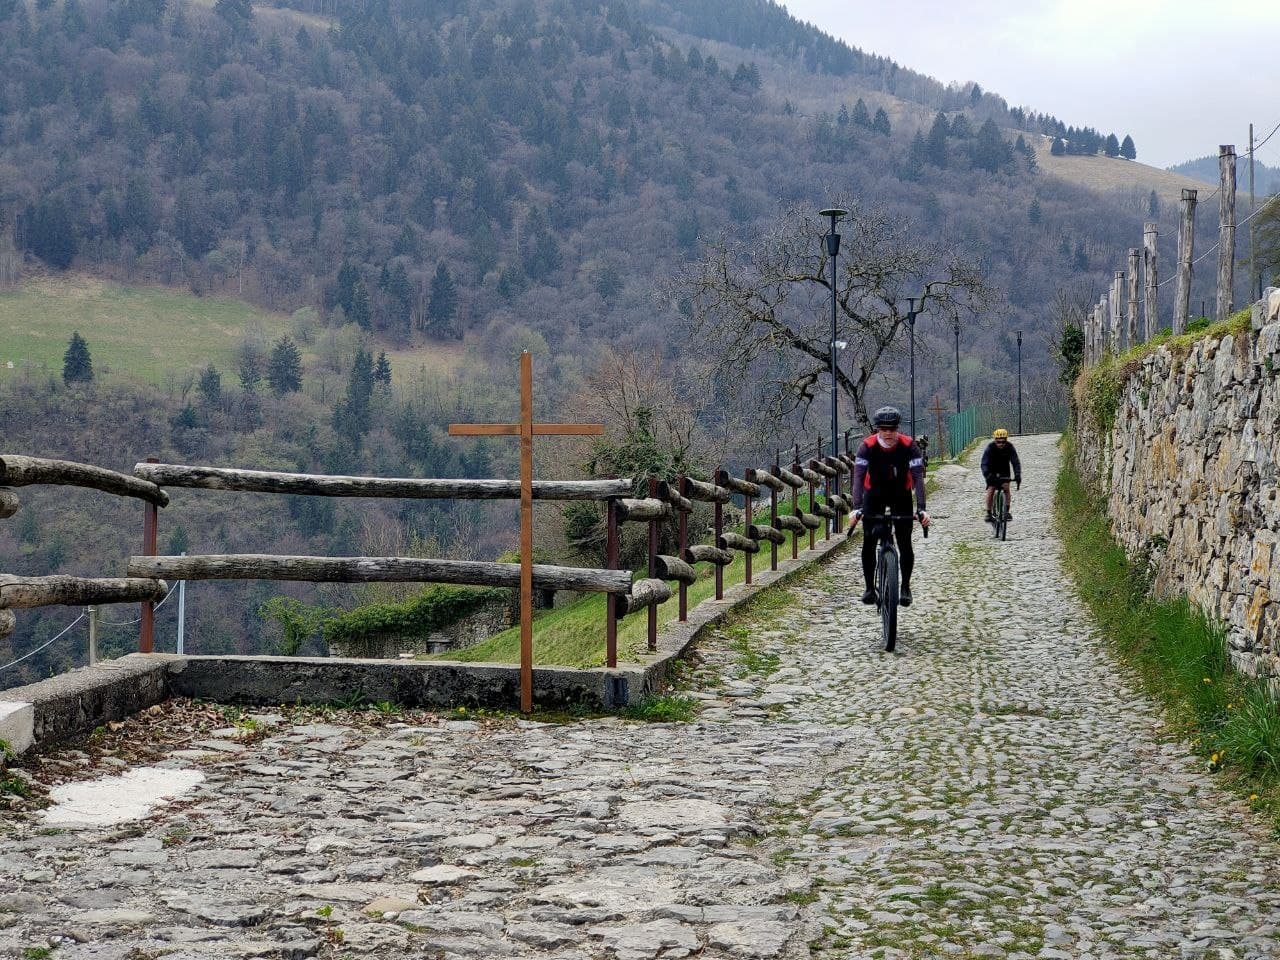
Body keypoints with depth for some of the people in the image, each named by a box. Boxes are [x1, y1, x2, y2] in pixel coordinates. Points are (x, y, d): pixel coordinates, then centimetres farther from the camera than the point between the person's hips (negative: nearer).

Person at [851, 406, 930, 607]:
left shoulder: (908, 446, -24)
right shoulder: (867, 446, -25)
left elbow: (918, 477, -29)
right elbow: (858, 477, -32)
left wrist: (921, 508, -42)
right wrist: (857, 508, -45)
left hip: (901, 494, 0)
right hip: (874, 494, 0)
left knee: (905, 543, -8)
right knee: (868, 543, -9)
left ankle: (906, 587, 8)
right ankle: (870, 587, 3)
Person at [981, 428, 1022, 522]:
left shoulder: (1009, 447, -22)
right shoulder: (990, 448, -27)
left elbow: (1015, 462, -26)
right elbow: (984, 464, -33)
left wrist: (1017, 475, -41)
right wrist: (988, 475, -50)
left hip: (1004, 470, 1)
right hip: (992, 471, -1)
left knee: (1006, 487, -20)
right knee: (991, 489, -15)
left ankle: (1007, 511, -13)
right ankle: (989, 514, -6)